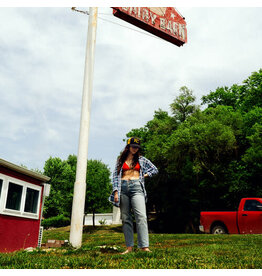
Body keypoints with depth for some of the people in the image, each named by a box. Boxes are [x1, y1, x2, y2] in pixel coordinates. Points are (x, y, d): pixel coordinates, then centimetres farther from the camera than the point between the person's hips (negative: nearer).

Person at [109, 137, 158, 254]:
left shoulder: (141, 159, 17)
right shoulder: (121, 160, 17)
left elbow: (154, 169, 22)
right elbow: (115, 175, 11)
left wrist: (143, 176, 8)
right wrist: (116, 191, -1)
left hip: (136, 187, -1)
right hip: (123, 188, 2)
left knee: (141, 217, -15)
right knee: (125, 218, 0)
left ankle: (144, 246, -18)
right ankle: (129, 247, 4)